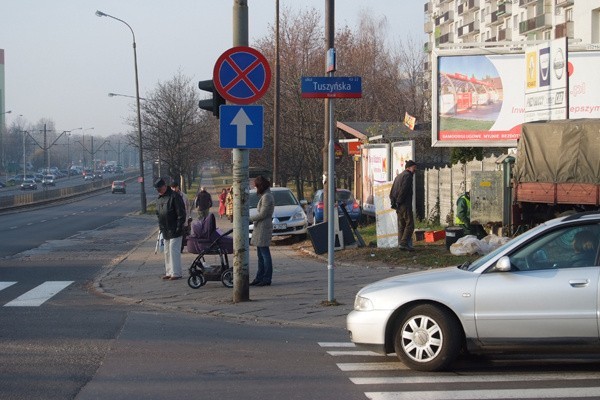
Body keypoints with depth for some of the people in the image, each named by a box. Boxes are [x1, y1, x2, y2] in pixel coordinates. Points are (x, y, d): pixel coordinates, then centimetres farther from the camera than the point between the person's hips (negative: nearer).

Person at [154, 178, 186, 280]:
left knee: (174, 251, -10)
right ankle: (169, 272, 20)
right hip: (165, 231, 9)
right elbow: (158, 214, 23)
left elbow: (181, 214, -15)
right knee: (167, 252, 12)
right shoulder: (159, 199, 14)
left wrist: (179, 227, -17)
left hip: (174, 230, -9)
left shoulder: (174, 196, -12)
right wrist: (160, 227, 15)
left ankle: (176, 273, -7)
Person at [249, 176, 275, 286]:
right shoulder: (264, 196, 17)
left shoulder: (267, 196, -15)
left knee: (265, 254, -7)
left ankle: (267, 279, -5)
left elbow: (262, 214, -19)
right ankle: (259, 277, 17)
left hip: (264, 228, -11)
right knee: (260, 255, 12)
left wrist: (250, 219, -10)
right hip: (260, 228, 11)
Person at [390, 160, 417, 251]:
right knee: (409, 224, -8)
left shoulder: (398, 176, 22)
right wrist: (399, 202, -13)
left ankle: (400, 243, 9)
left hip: (399, 206, 9)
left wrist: (393, 203, 12)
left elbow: (392, 192, 20)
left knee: (401, 225, 10)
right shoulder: (408, 176, -8)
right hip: (405, 205, -9)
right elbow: (403, 190, -18)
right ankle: (404, 243, -15)